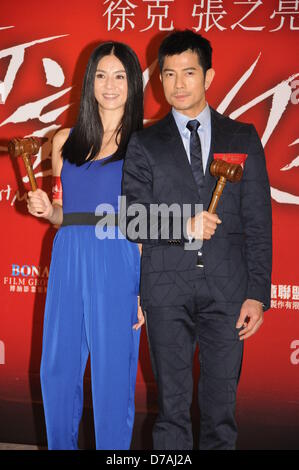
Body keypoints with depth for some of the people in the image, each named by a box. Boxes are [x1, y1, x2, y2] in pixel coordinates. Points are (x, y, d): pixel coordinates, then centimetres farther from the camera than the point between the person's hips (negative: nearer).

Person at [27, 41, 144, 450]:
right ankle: (61, 446, 31)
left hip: (118, 264, -4)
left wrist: (148, 288, -8)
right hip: (68, 262, 4)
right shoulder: (66, 141, 13)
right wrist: (46, 210, -2)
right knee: (57, 368, 10)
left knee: (113, 372, 3)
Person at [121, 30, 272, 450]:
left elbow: (258, 221, 5)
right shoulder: (144, 144, 8)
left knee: (222, 403, 8)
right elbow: (133, 221, 2)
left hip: (227, 288, 1)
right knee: (172, 403, 7)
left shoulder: (243, 138, 9)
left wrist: (258, 293, -2)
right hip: (167, 289, 0)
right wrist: (183, 227, -15)